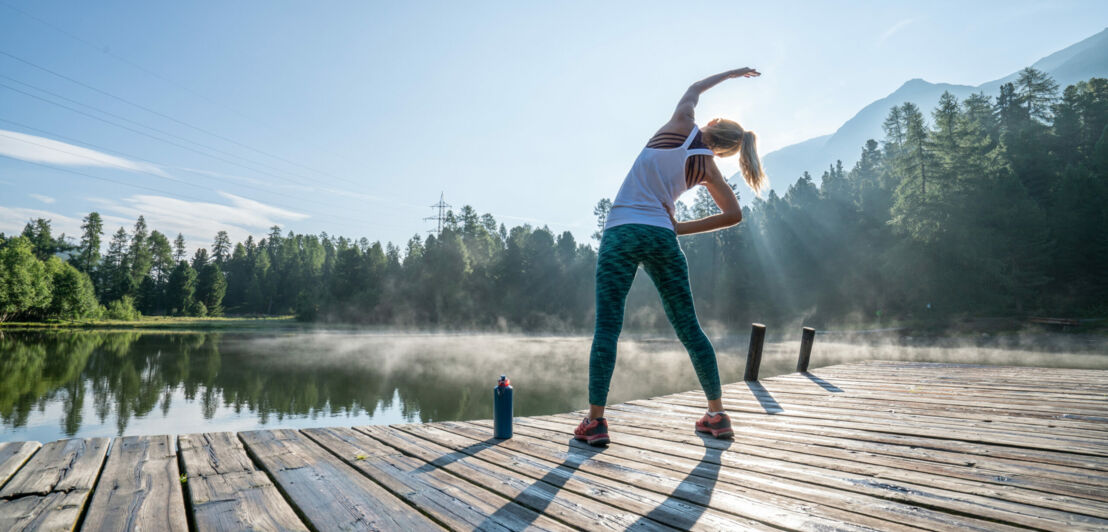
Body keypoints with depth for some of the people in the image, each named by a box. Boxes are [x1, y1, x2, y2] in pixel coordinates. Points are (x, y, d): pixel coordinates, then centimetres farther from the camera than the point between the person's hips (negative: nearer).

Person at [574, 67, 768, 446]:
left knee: (607, 327, -4)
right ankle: (718, 415, 17)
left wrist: (731, 73, 44)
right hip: (662, 237, 3)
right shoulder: (706, 166, 12)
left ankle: (595, 421, -7)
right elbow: (733, 214, 14)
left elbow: (694, 89, 29)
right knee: (688, 328, 10)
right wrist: (682, 229, 15)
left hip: (621, 232, -2)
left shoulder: (681, 127, 7)